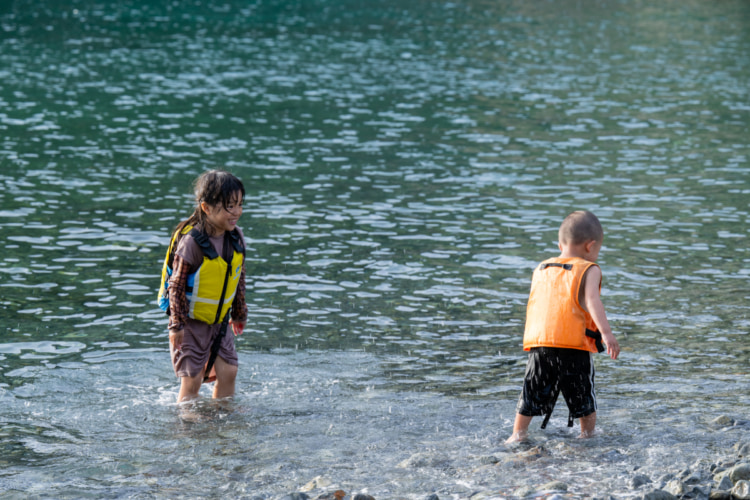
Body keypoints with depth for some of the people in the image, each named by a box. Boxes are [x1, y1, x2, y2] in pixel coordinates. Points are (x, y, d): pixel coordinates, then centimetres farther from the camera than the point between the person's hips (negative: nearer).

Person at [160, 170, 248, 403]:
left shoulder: (236, 238, -2)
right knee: (191, 380, -3)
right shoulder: (191, 242, -23)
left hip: (218, 321, 6)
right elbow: (176, 285, -17)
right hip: (192, 322, -6)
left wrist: (239, 313, 18)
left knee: (228, 372, 5)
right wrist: (176, 325, -17)